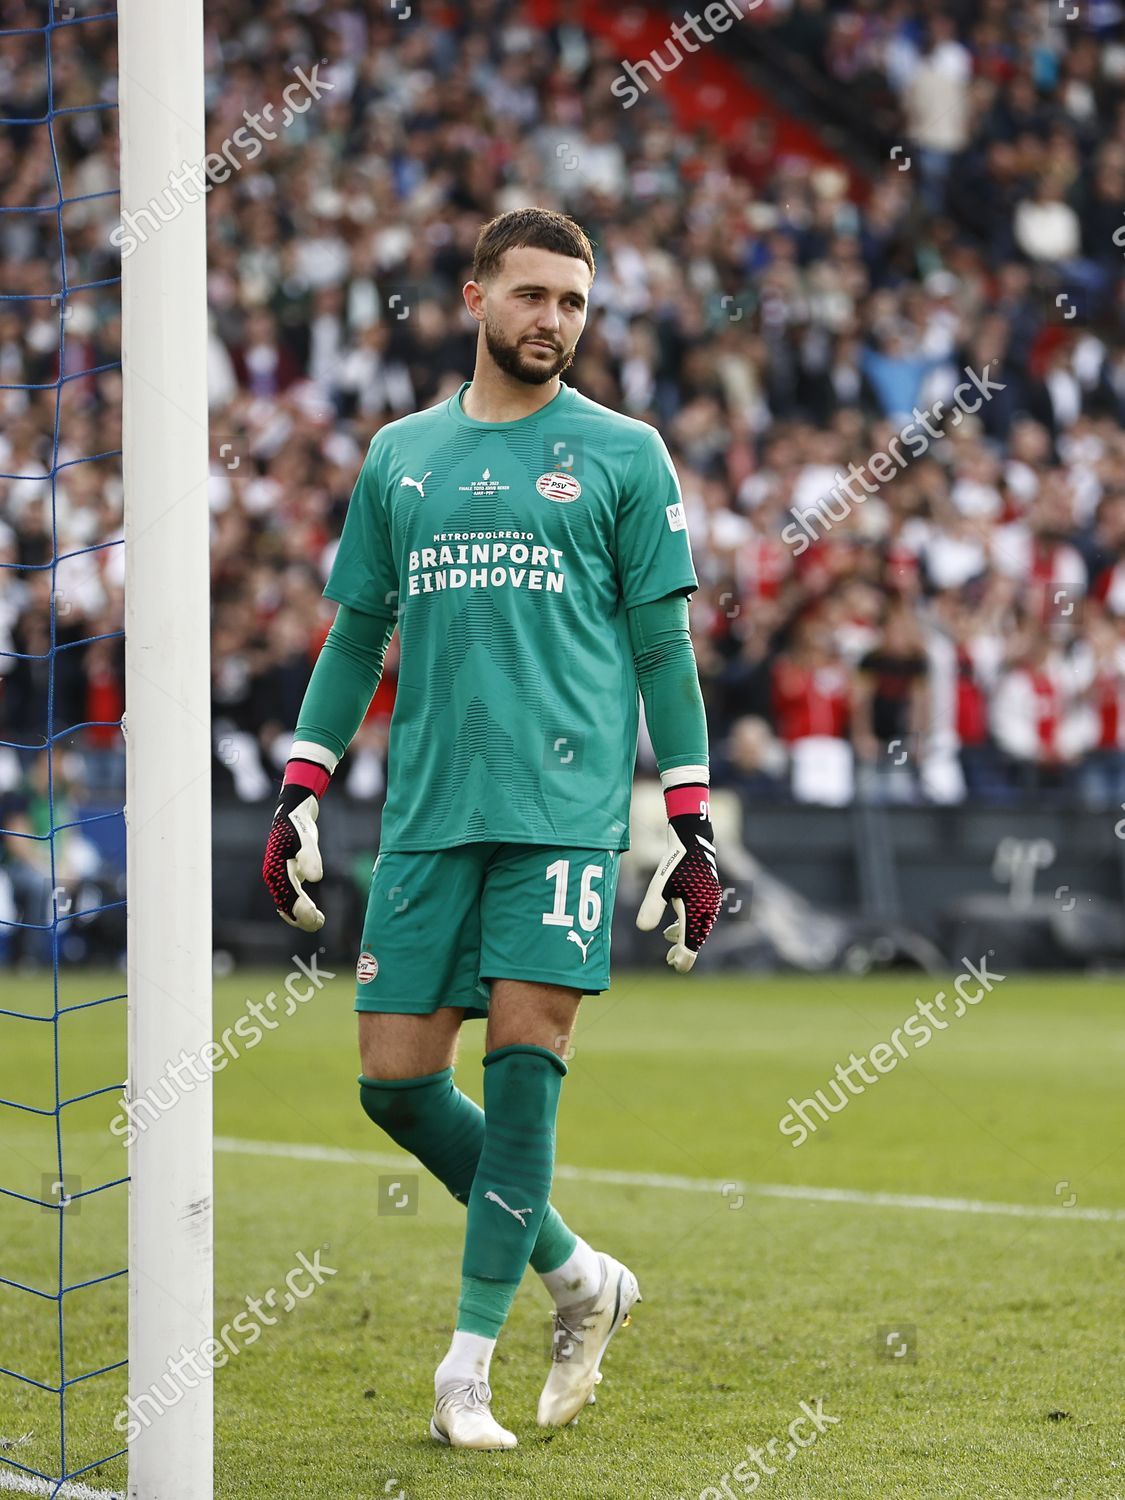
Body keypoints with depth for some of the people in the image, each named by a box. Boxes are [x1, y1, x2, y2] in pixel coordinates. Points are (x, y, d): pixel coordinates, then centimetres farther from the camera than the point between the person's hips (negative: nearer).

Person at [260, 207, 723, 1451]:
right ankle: (577, 1277, 19)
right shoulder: (401, 453, 15)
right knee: (395, 1081, -1)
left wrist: (692, 826, 1)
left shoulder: (624, 454, 6)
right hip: (426, 813, 4)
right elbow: (356, 634, 20)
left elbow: (663, 648, 6)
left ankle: (467, 1368, -5)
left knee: (523, 1061, -12)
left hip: (565, 808, -4)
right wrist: (301, 790, 12)